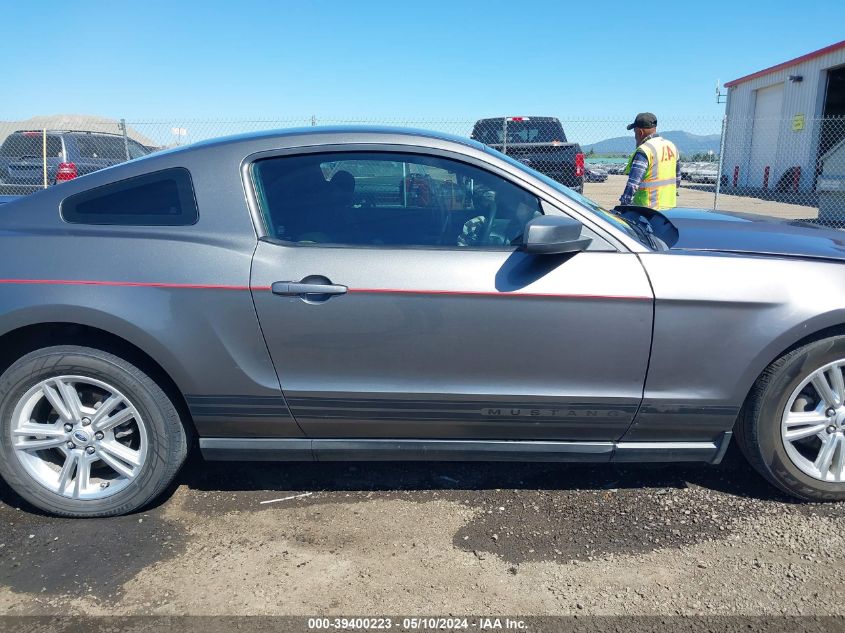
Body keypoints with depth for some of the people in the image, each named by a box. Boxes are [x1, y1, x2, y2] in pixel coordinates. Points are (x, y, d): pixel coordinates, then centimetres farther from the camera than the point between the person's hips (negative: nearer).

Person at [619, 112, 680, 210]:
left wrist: (623, 205, -19)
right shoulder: (671, 146, 11)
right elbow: (677, 177, 19)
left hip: (649, 207, -9)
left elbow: (633, 183, -23)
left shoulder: (644, 151, -17)